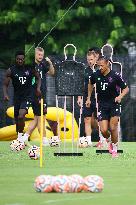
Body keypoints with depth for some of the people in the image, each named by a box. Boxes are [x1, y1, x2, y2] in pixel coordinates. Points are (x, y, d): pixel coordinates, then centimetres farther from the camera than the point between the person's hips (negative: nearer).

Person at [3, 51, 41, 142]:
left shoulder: (30, 68, -3)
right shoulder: (11, 70, -2)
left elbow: (38, 78, 10)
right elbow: (5, 84, 2)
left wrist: (38, 88, -6)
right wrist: (5, 94, -16)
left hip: (27, 96, -3)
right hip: (17, 97, 3)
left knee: (21, 116, -23)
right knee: (17, 119, 9)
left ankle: (20, 135, -11)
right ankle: (19, 138, 23)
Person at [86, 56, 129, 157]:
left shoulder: (115, 76, -12)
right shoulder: (96, 75, -2)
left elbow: (126, 88, -2)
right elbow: (90, 84, 21)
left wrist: (120, 97, -20)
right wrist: (89, 98, 20)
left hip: (114, 104, -2)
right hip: (102, 106, 3)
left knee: (113, 128, -10)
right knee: (104, 130, -6)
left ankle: (114, 148, 9)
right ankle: (109, 141, 28)